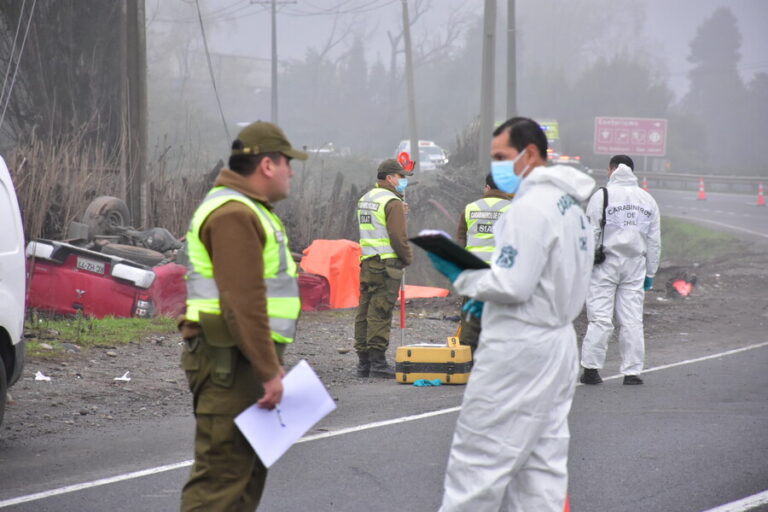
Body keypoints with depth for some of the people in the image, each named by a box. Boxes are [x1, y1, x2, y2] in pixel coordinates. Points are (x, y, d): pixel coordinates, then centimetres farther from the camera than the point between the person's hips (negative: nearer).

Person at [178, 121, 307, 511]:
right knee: (222, 472, -12)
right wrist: (268, 371, -23)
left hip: (242, 361, 11)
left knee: (250, 465, 17)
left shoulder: (248, 211, 21)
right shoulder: (234, 215, -16)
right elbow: (244, 303, -23)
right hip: (230, 362, -11)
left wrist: (270, 362, 23)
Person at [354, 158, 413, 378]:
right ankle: (377, 362, -8)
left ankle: (364, 361, 13)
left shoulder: (365, 199, 17)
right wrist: (407, 257, -1)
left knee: (364, 311, 9)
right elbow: (398, 235, -16)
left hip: (367, 261, 9)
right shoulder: (392, 202, -11)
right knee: (380, 313, -8)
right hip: (387, 262, -9)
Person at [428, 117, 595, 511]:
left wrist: (462, 277, -8)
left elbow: (513, 284, -22)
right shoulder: (570, 205, 14)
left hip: (518, 352, -10)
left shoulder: (531, 207, -17)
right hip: (558, 342, 10)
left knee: (477, 462, -5)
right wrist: (489, 297, 14)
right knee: (542, 467, 11)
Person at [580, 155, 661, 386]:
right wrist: (650, 273, 17)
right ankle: (632, 371, 4)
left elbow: (590, 234, -8)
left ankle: (591, 367, -6)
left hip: (606, 263, -3)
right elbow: (654, 241, 12)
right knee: (632, 319, 4)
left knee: (600, 318, -3)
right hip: (635, 265, 3)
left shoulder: (602, 195, -4)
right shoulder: (647, 200, 10)